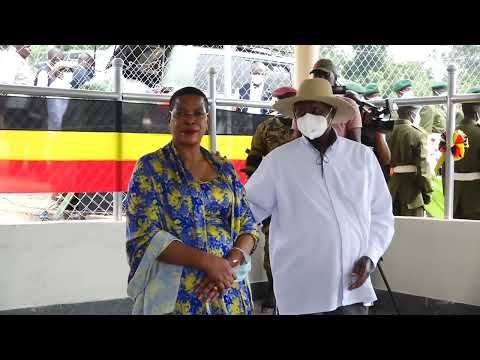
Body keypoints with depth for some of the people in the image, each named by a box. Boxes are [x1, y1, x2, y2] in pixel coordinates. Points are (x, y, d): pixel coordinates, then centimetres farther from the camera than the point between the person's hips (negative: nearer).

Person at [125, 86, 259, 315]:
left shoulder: (225, 169, 8)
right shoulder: (150, 167, -4)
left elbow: (248, 224, 7)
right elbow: (144, 235, -12)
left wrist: (230, 262, -13)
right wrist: (208, 261, -20)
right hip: (175, 297, -4)